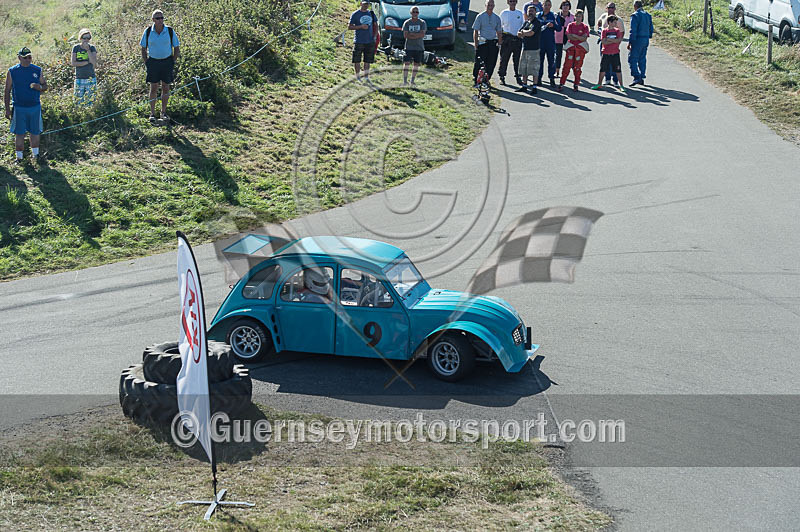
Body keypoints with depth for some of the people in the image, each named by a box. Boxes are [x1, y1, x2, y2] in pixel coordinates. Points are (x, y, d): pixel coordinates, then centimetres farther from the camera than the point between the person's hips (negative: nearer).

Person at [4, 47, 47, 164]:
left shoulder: (37, 70, 4)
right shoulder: (12, 71, -2)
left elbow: (45, 86, 11)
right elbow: (7, 92, 2)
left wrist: (40, 87, -13)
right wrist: (7, 109, -2)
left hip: (35, 107, 2)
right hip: (19, 108, -2)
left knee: (35, 132, 10)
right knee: (19, 133, 2)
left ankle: (35, 153, 25)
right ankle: (19, 157, 10)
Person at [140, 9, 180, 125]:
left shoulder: (170, 31, -5)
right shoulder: (148, 32, -4)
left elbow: (177, 48, 4)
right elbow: (143, 49, 6)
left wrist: (173, 63, -1)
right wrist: (146, 63, -1)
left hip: (167, 61, 1)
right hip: (153, 61, 0)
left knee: (165, 88, 4)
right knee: (153, 88, -1)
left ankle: (163, 113, 16)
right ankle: (152, 113, 6)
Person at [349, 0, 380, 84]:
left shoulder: (371, 13, 11)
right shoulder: (355, 14, -2)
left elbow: (376, 25, 18)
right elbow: (349, 27, -5)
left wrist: (375, 36, 4)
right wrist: (361, 27, -16)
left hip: (370, 41, 4)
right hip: (359, 41, -4)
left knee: (368, 60, 8)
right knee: (357, 60, -2)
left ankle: (366, 77, 17)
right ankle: (358, 77, 8)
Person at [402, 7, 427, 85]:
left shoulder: (422, 23, 3)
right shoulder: (407, 23, 4)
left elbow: (422, 34, -9)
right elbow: (405, 35, -6)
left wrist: (412, 34, -14)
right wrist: (417, 35, -12)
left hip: (419, 47, 1)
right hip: (409, 46, -1)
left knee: (416, 64, 5)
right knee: (406, 63, -11)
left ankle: (412, 81, 13)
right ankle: (405, 81, -11)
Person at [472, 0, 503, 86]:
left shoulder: (497, 18, 11)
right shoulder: (480, 17, 1)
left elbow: (499, 33, 15)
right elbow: (475, 31, 0)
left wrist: (499, 44, 7)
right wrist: (476, 44, -7)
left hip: (493, 43, 3)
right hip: (482, 42, -3)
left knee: (491, 63, 2)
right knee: (479, 62, -6)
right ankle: (476, 80, 5)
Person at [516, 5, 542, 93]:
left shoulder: (537, 22, -6)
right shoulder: (526, 22, 17)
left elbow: (531, 32, -17)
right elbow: (519, 34, 12)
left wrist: (523, 32, 0)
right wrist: (526, 33, -8)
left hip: (533, 49, -7)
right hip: (525, 48, 7)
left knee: (534, 69, -6)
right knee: (523, 68, 11)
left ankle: (534, 87, -3)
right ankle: (524, 85, 20)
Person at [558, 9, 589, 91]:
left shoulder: (585, 27, 6)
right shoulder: (571, 25, 9)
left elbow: (584, 38, -6)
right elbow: (569, 36, -3)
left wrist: (575, 36, -12)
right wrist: (580, 38, -8)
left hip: (581, 48, 0)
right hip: (571, 47, 0)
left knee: (577, 67, 0)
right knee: (567, 66, -7)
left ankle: (576, 84, 9)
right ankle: (561, 84, -6)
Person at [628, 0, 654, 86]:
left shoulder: (635, 15, -13)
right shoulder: (648, 15, 10)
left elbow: (633, 30, -17)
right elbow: (651, 29, 14)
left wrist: (630, 42, -14)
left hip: (637, 40, -7)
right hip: (646, 40, 7)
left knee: (632, 59, -2)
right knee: (642, 59, 13)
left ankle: (636, 77, -13)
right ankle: (641, 78, 16)